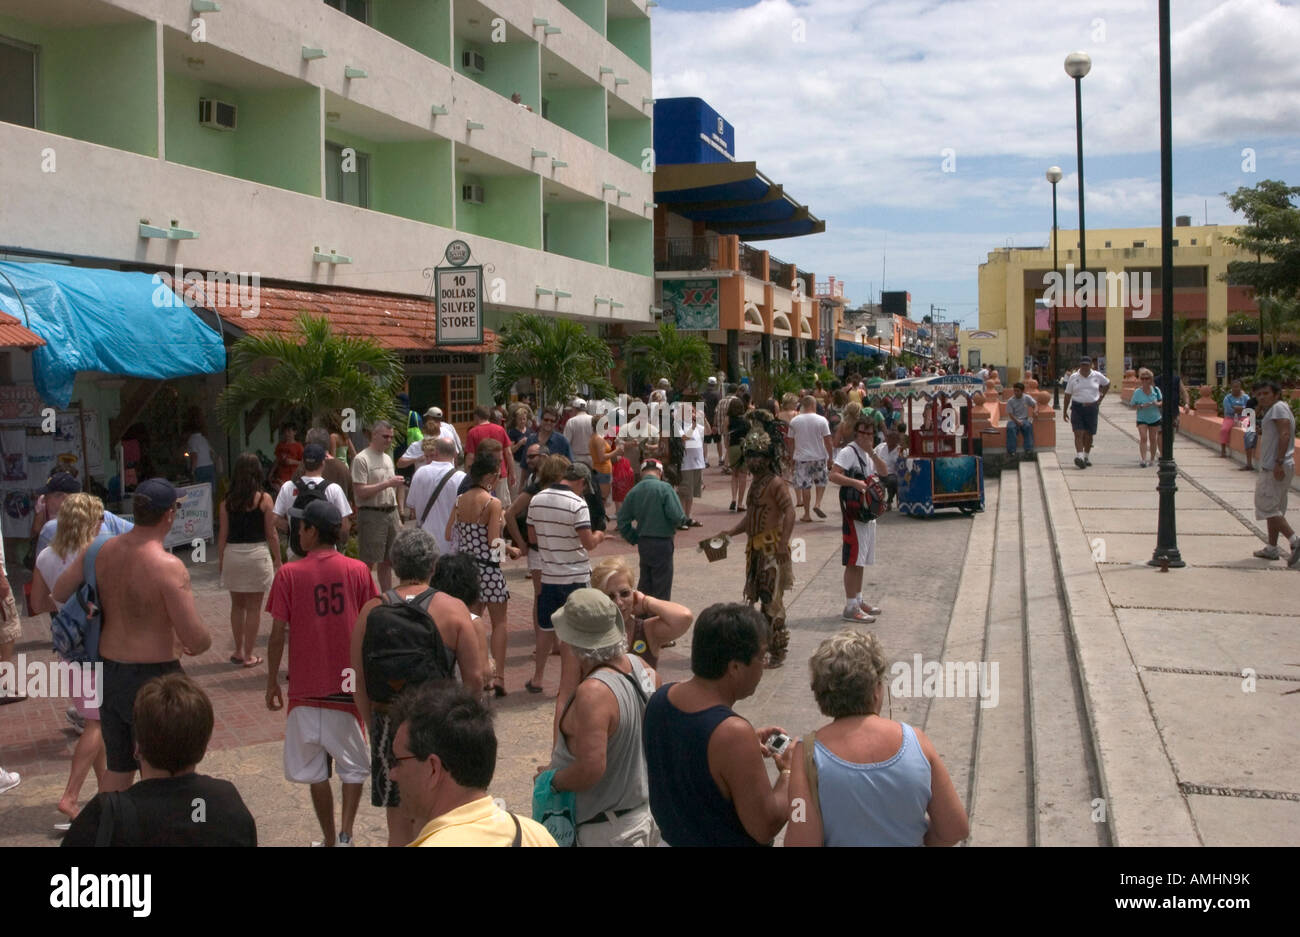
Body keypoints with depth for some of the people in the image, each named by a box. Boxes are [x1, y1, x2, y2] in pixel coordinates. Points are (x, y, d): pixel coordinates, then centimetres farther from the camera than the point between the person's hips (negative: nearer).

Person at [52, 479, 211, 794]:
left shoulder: (98, 552, -2)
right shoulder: (168, 566, -22)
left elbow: (58, 594, 12)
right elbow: (197, 638, -24)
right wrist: (203, 642, 0)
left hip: (109, 672, 7)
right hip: (152, 677, -6)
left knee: (118, 766, 21)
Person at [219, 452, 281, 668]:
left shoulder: (227, 501, -1)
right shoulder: (264, 499, -8)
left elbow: (222, 535, 2)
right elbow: (271, 534, -5)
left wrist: (220, 560, 13)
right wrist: (277, 559, 5)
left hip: (232, 555, 3)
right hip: (257, 553, -3)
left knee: (237, 605, 17)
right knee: (253, 607, 6)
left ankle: (238, 651, 23)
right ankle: (249, 655, 11)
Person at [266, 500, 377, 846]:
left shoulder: (289, 574, -7)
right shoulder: (358, 571, -3)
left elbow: (277, 635, -7)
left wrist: (271, 683, 5)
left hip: (306, 685, -1)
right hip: (349, 684, 1)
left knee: (316, 768, 10)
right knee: (354, 764, 15)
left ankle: (329, 839, 14)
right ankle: (346, 832, 3)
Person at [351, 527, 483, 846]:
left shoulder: (371, 611, -3)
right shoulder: (454, 609, -7)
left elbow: (359, 682, 0)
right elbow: (474, 679, -7)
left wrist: (374, 724, 12)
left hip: (389, 723, 1)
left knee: (400, 828, 13)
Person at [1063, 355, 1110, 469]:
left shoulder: (1097, 376, 5)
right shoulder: (1073, 377, 3)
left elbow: (1107, 384, 24)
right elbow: (1067, 395, 6)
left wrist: (1101, 398, 16)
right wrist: (1065, 411, 4)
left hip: (1092, 408, 1)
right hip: (1077, 408, -1)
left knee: (1089, 434, 6)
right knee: (1079, 433, -13)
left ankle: (1086, 457, 20)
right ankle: (1079, 456, -22)